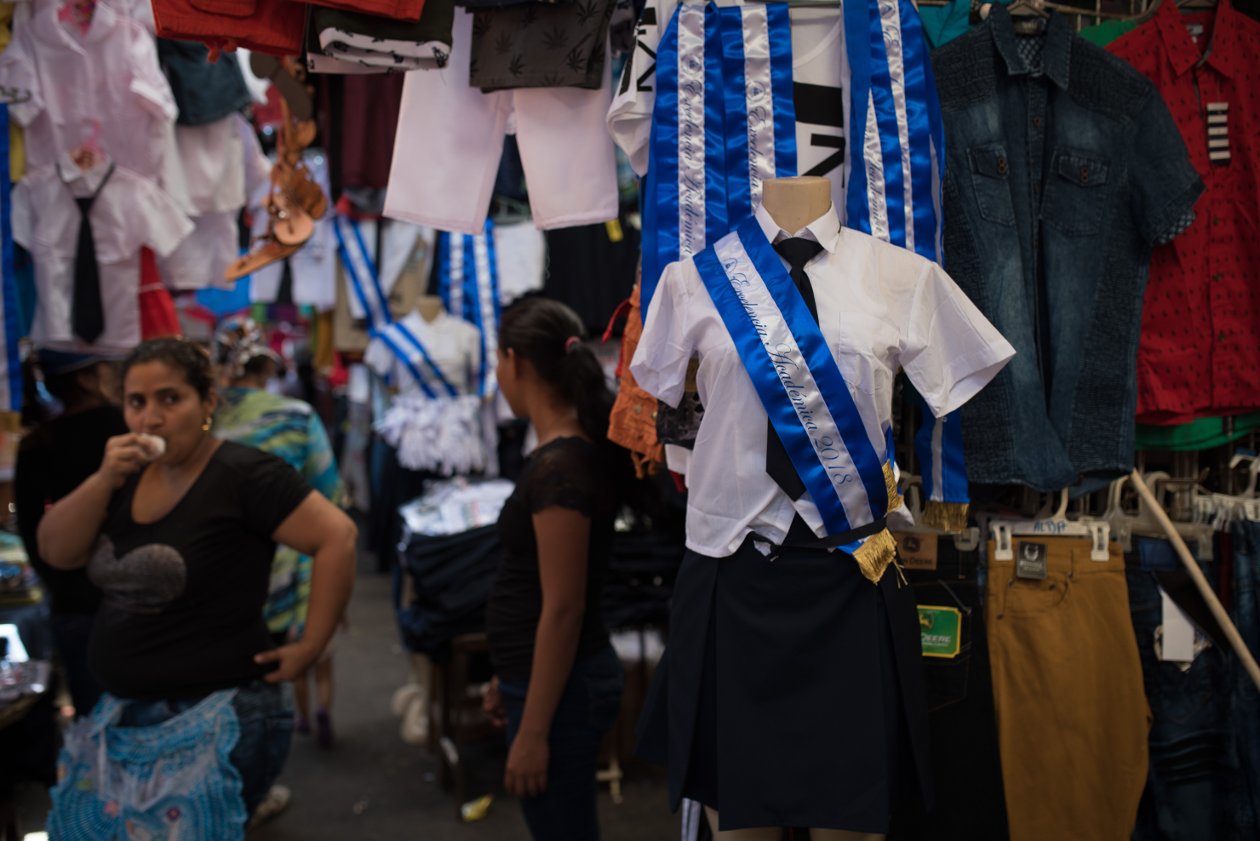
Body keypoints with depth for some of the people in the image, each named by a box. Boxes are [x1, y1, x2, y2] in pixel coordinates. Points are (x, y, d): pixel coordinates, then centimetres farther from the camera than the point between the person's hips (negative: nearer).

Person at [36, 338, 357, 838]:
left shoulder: (242, 474, -14)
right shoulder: (128, 475, 8)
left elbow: (336, 537, -19)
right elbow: (56, 552, 3)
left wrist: (309, 648, -17)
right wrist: (103, 481, -12)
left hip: (214, 717, -7)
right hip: (123, 715, 7)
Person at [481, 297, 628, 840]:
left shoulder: (558, 467, -21)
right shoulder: (574, 449, 7)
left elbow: (563, 608, -23)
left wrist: (533, 731, -19)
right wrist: (509, 679, 21)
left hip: (559, 689, -9)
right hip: (544, 678, 9)